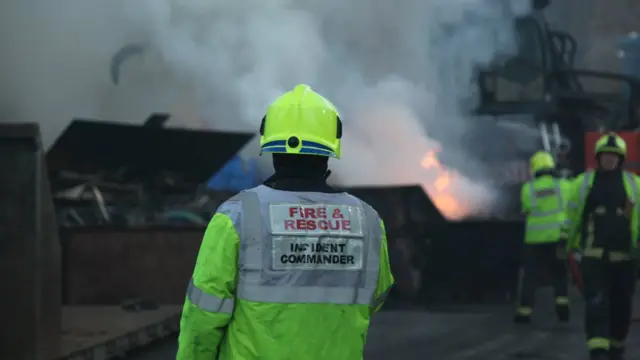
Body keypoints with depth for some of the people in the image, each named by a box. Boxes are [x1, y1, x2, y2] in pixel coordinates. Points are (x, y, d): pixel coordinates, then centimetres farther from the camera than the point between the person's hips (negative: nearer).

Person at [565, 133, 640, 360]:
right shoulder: (585, 182, 5)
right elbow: (572, 215, 13)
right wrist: (569, 244, 17)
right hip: (593, 255, -1)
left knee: (621, 305, 10)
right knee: (596, 303, -14)